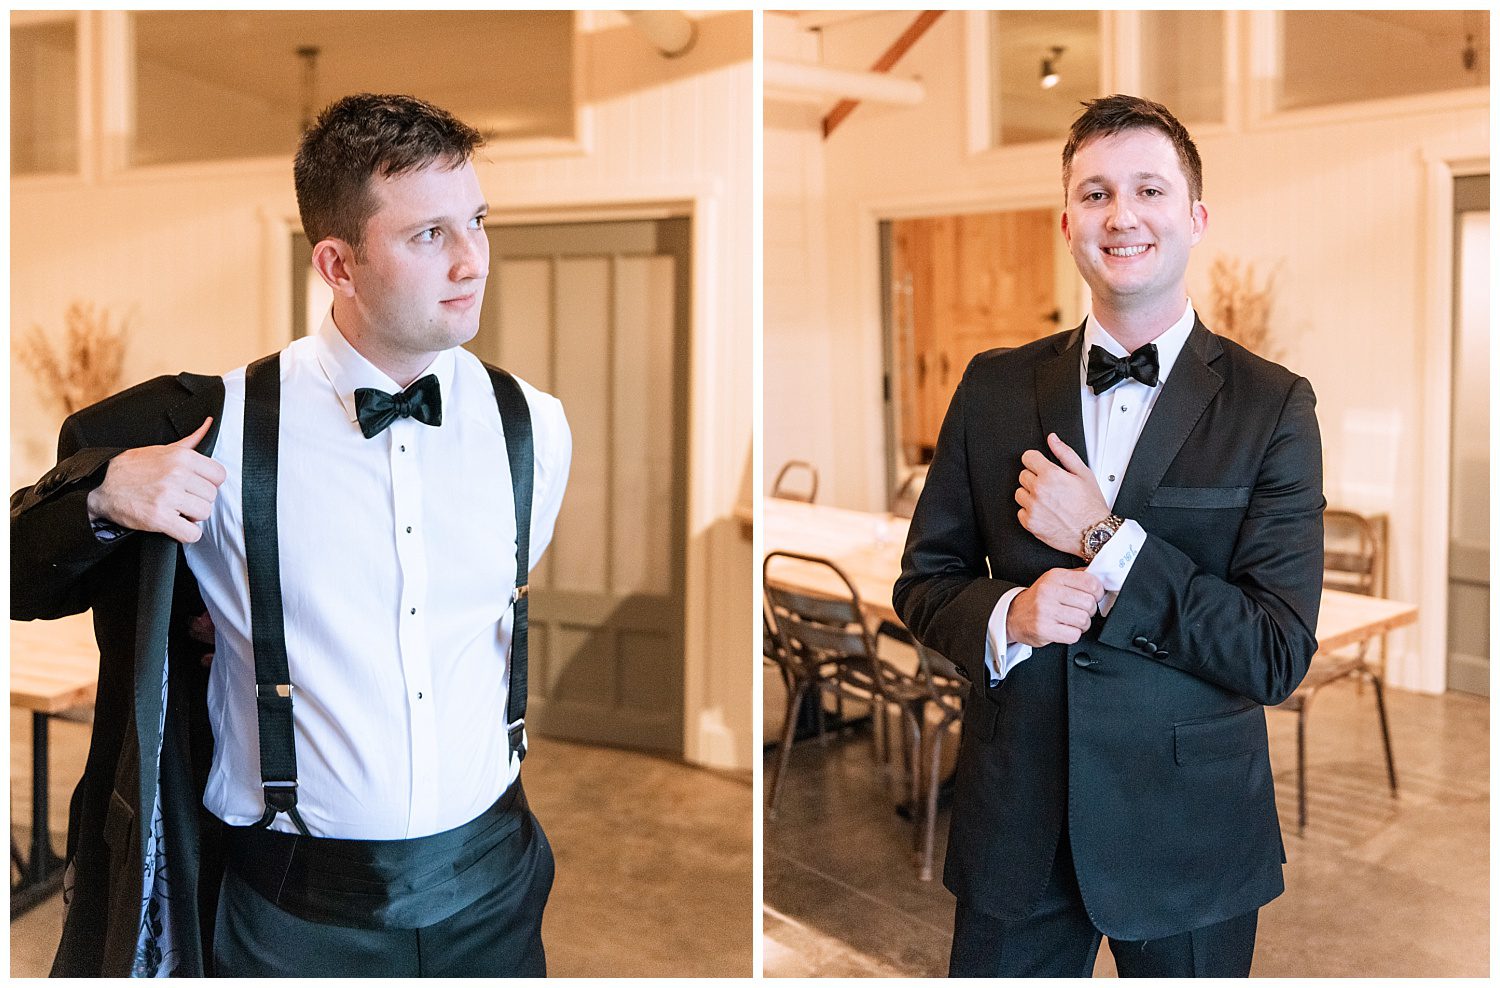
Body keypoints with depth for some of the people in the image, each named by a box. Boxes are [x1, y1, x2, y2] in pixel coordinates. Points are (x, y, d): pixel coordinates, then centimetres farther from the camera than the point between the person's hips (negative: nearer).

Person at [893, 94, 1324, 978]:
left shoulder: (1272, 405, -8)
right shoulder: (995, 386, -1)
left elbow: (1279, 655, -13)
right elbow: (924, 581, 5)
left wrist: (1105, 538, -19)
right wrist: (1006, 615, -16)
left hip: (1190, 838, -1)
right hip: (1014, 828, 2)